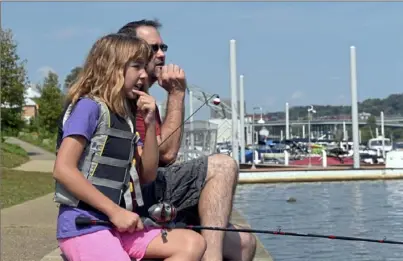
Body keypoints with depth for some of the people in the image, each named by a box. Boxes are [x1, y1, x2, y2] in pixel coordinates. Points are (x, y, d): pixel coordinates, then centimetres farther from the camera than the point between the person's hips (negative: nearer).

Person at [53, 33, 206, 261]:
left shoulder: (127, 116, 17)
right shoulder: (89, 106, -7)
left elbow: (148, 175, 14)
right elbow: (63, 169, -16)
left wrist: (150, 124, 1)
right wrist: (115, 211, -15)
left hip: (118, 225, 8)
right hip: (83, 225, -8)